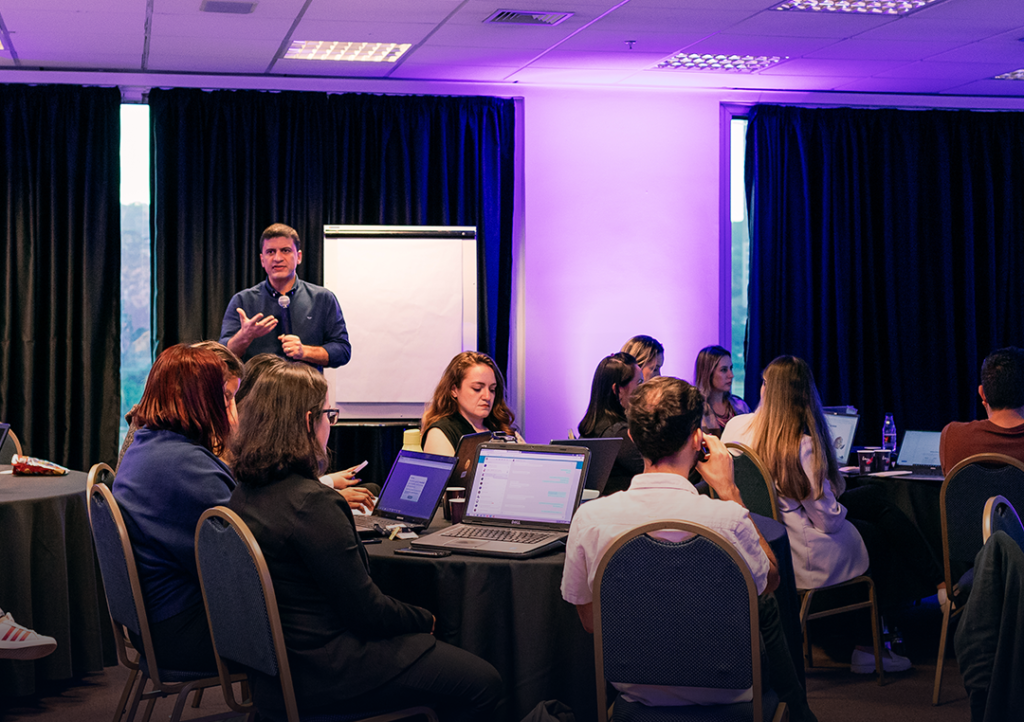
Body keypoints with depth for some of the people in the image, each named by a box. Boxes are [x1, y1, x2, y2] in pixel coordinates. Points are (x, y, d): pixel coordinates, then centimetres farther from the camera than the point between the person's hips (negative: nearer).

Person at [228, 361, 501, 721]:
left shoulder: (243, 494, 4)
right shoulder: (312, 503, -25)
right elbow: (367, 611, -20)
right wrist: (426, 619, -3)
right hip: (325, 671, -10)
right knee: (484, 683, -2)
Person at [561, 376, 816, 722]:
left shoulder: (588, 518, -19)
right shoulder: (727, 519, -27)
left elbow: (590, 622, -3)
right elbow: (770, 580, -4)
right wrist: (728, 490, -3)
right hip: (719, 693, -3)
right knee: (766, 606, 28)